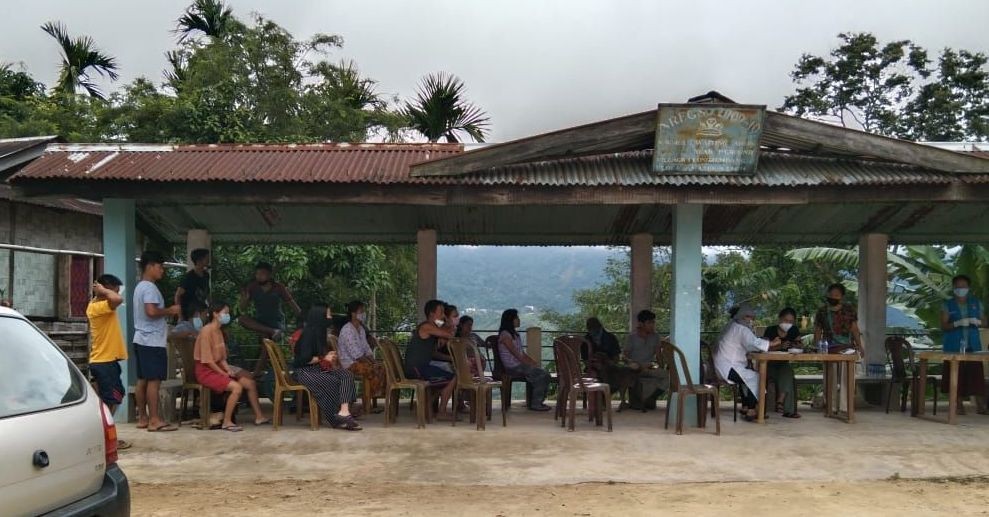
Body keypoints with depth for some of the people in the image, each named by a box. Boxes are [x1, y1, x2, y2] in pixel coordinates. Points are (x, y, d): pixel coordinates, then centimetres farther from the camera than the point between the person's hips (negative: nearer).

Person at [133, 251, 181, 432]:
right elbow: (152, 311, -26)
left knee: (142, 380, 10)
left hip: (141, 339, 10)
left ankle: (142, 418, 14)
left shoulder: (140, 287, 19)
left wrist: (167, 312, 17)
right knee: (154, 380, -10)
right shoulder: (150, 287, -14)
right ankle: (154, 420, -10)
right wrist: (170, 311, -12)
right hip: (153, 341, -10)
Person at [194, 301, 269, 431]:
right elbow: (207, 360, -19)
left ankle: (259, 417, 8)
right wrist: (224, 374, -15)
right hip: (206, 371, -9)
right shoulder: (206, 331, -16)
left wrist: (229, 370, -6)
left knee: (250, 383, -1)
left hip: (218, 368, 9)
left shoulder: (219, 331, 11)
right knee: (237, 387, -26)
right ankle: (227, 422, -16)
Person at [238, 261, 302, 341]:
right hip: (260, 323, 3)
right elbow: (243, 309, -2)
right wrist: (244, 299, -24)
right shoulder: (252, 288, -4)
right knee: (242, 319, -27)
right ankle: (272, 332, -34)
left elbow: (293, 305, -8)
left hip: (277, 323, -3)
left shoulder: (279, 288, -9)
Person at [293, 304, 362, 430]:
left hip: (317, 368, 9)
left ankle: (344, 411, -26)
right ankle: (337, 419, -14)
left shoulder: (319, 331, 11)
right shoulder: (309, 332, -17)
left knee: (346, 374, -13)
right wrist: (323, 359, -10)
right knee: (334, 381, -24)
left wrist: (329, 356, 3)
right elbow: (305, 358, -24)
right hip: (305, 371, -9)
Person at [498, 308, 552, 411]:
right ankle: (535, 404, -7)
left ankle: (539, 401, 4)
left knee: (545, 375, -7)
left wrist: (533, 361, 3)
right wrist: (530, 364, -15)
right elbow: (516, 354, -17)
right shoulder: (505, 335, -13)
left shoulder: (514, 333, 17)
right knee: (541, 376, -18)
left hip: (520, 365, 9)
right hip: (512, 367, -9)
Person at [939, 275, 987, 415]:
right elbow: (943, 326, -3)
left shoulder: (976, 303, 10)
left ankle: (980, 405, 0)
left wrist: (977, 322, -9)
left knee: (976, 374, -4)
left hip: (973, 346, 2)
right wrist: (957, 323, -20)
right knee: (957, 376, 0)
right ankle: (959, 405, 8)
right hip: (954, 346, -1)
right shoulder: (948, 305, 3)